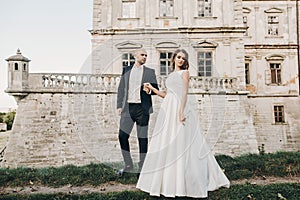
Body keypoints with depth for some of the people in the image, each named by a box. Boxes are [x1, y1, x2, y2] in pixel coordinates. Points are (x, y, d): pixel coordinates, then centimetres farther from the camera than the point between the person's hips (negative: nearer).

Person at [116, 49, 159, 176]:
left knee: (142, 138, 2)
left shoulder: (150, 72, 9)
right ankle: (128, 165, 15)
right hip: (128, 108, 2)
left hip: (142, 108, -2)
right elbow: (121, 89, 13)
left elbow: (156, 89, 6)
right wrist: (119, 105, 5)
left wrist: (149, 90, -17)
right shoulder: (126, 70, 14)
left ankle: (142, 166, 15)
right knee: (122, 136, -2)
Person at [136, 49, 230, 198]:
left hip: (179, 108, -7)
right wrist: (152, 89, 17)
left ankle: (182, 183, 4)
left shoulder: (184, 72, 5)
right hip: (168, 109, 7)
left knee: (180, 143, -6)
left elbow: (184, 93, -7)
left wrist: (181, 111, -18)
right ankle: (168, 181, 16)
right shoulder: (171, 75, 23)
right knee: (166, 143, 6)